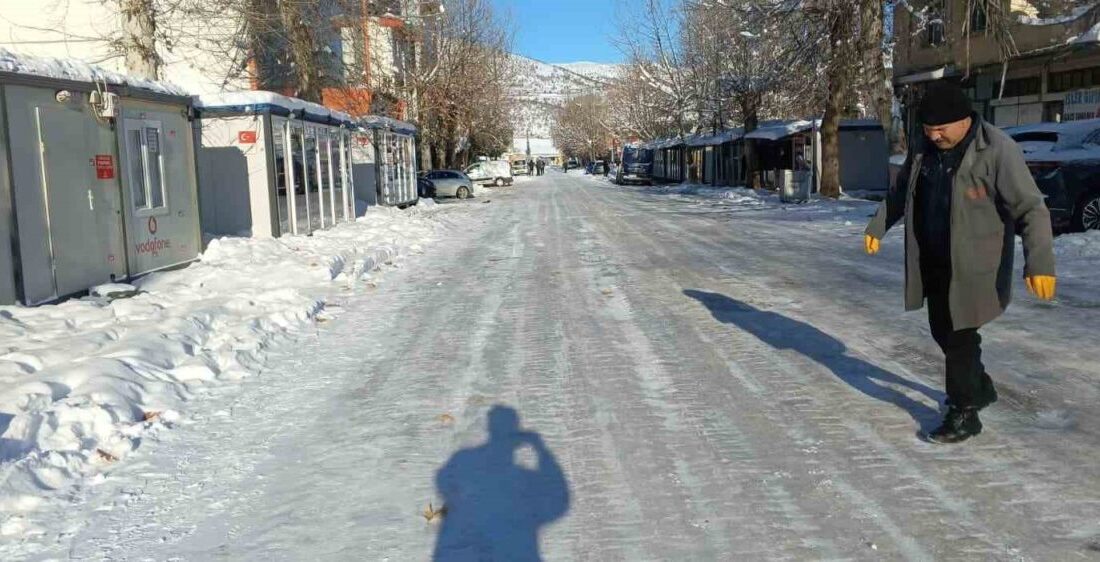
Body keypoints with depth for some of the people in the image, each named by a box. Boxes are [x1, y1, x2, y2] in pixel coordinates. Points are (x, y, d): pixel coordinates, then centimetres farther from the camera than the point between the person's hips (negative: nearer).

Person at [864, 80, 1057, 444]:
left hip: (972, 265, -7)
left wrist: (1039, 261, -29)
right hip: (933, 262, 7)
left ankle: (963, 414, 11)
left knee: (959, 337, -4)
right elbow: (901, 192, 20)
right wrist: (878, 226, 20)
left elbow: (1030, 208, -21)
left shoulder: (997, 150, -18)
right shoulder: (923, 147, 2)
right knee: (943, 331, 17)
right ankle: (980, 388, 40)